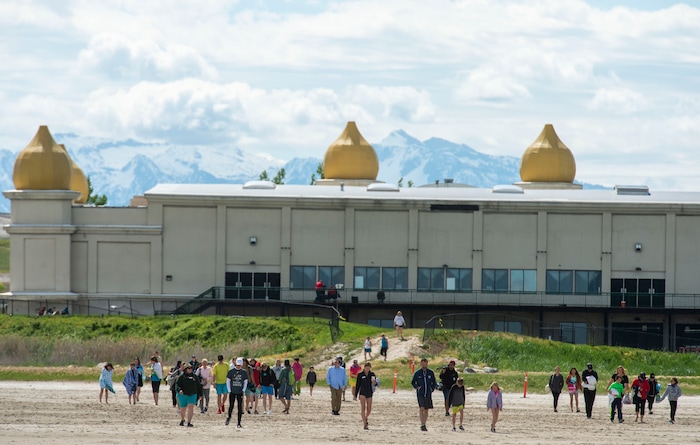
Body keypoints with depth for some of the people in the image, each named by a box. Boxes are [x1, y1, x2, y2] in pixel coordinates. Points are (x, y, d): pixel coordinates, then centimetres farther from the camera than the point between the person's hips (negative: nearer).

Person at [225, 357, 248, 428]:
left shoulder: (244, 372, 2)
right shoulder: (231, 371, 0)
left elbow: (245, 382, 7)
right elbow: (228, 381, 4)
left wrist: (243, 391, -2)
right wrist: (229, 391, -2)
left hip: (240, 392, 0)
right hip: (232, 392, 0)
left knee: (240, 407, -2)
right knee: (231, 406, 1)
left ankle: (239, 423, 3)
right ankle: (229, 417, 31)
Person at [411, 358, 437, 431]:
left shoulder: (431, 373, 4)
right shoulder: (417, 373, 0)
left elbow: (434, 383, 15)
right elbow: (412, 382, 11)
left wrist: (432, 389, 2)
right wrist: (417, 387, -3)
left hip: (428, 394, 3)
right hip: (420, 394, -3)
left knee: (426, 410, 8)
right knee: (421, 409, -16)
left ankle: (424, 425, 18)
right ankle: (422, 425, -20)